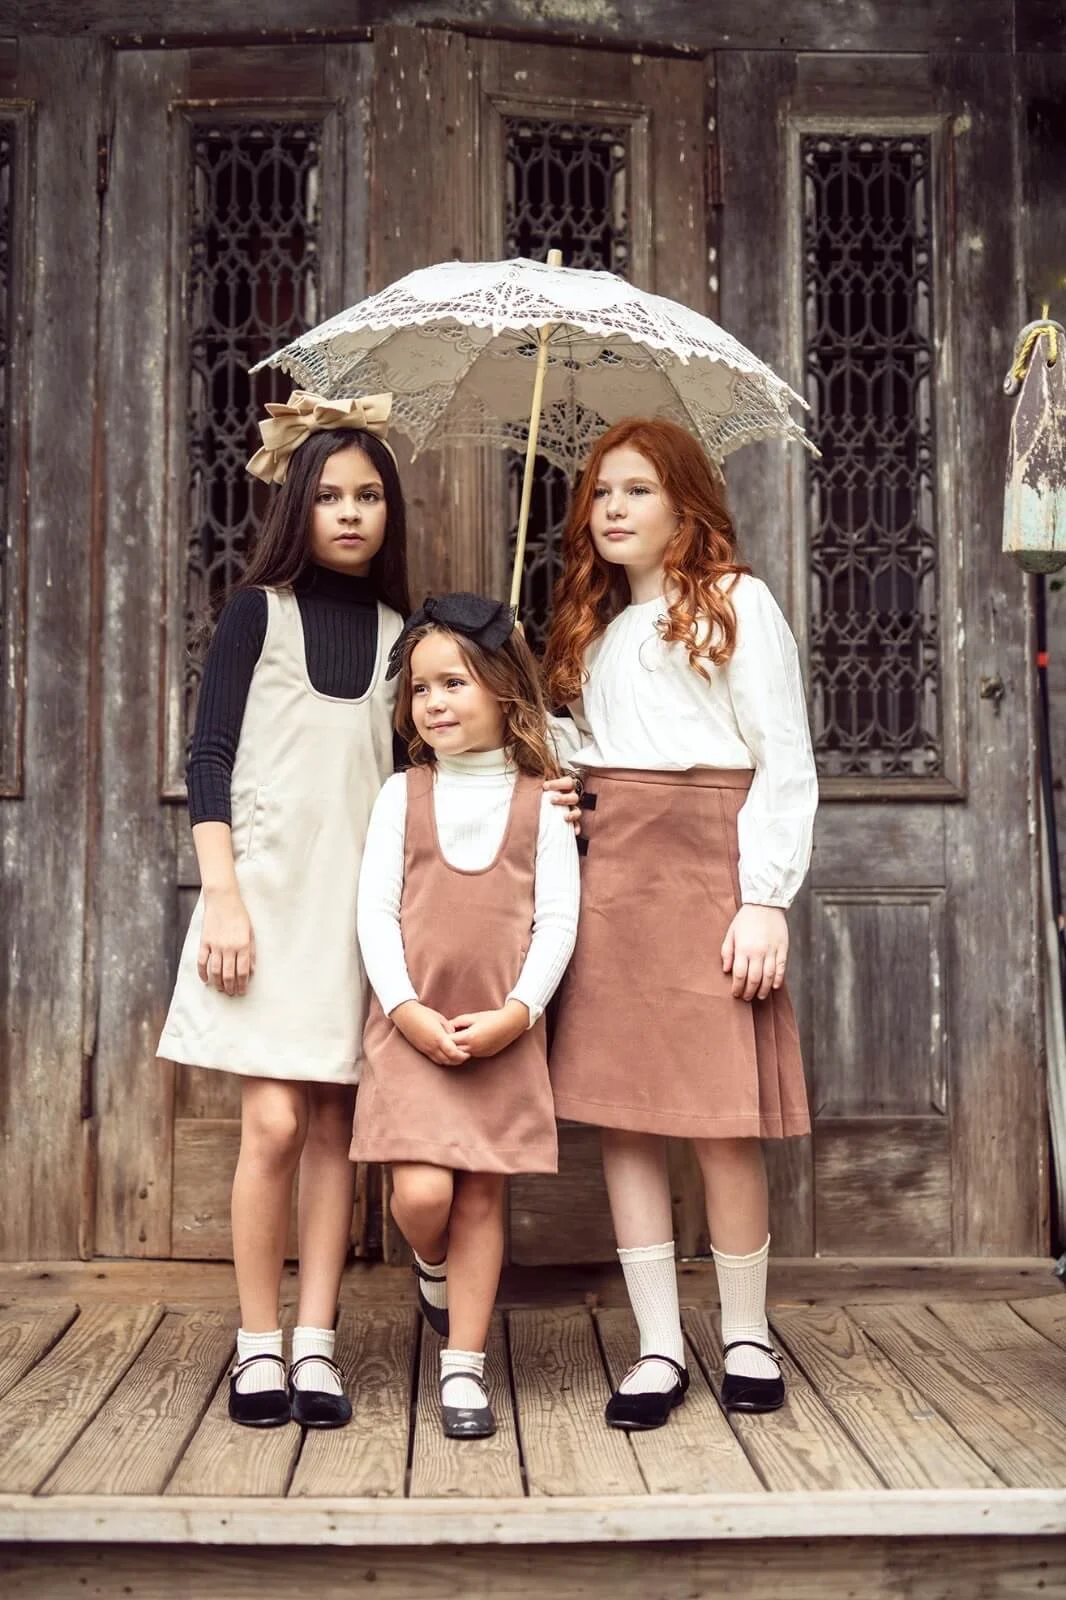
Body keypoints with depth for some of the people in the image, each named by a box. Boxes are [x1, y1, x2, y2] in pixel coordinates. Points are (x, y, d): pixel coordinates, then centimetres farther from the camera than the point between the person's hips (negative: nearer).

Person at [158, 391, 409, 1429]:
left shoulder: (401, 632, 13)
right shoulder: (259, 609, 4)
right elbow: (209, 758, -1)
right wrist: (223, 897, -9)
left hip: (362, 898, 3)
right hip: (267, 886, -3)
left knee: (333, 1124, 3)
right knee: (274, 1122, -7)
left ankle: (315, 1344, 10)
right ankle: (258, 1345, 7)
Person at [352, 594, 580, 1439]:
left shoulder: (541, 801, 3)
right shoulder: (403, 795, 5)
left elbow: (557, 920, -1)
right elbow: (375, 909, 0)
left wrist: (515, 1013, -12)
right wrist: (407, 1010, -11)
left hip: (504, 1032, 0)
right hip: (412, 1027, 0)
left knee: (482, 1197, 4)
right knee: (421, 1192, -10)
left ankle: (464, 1369, 16)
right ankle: (435, 1270, 25)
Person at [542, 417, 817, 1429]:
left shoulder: (736, 602, 4)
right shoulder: (594, 626, 22)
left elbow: (784, 763, -3)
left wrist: (767, 899, -11)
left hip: (704, 869, -5)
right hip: (604, 875, 5)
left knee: (721, 1122, -3)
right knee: (619, 1112, 2)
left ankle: (747, 1339, 16)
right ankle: (658, 1348, 12)